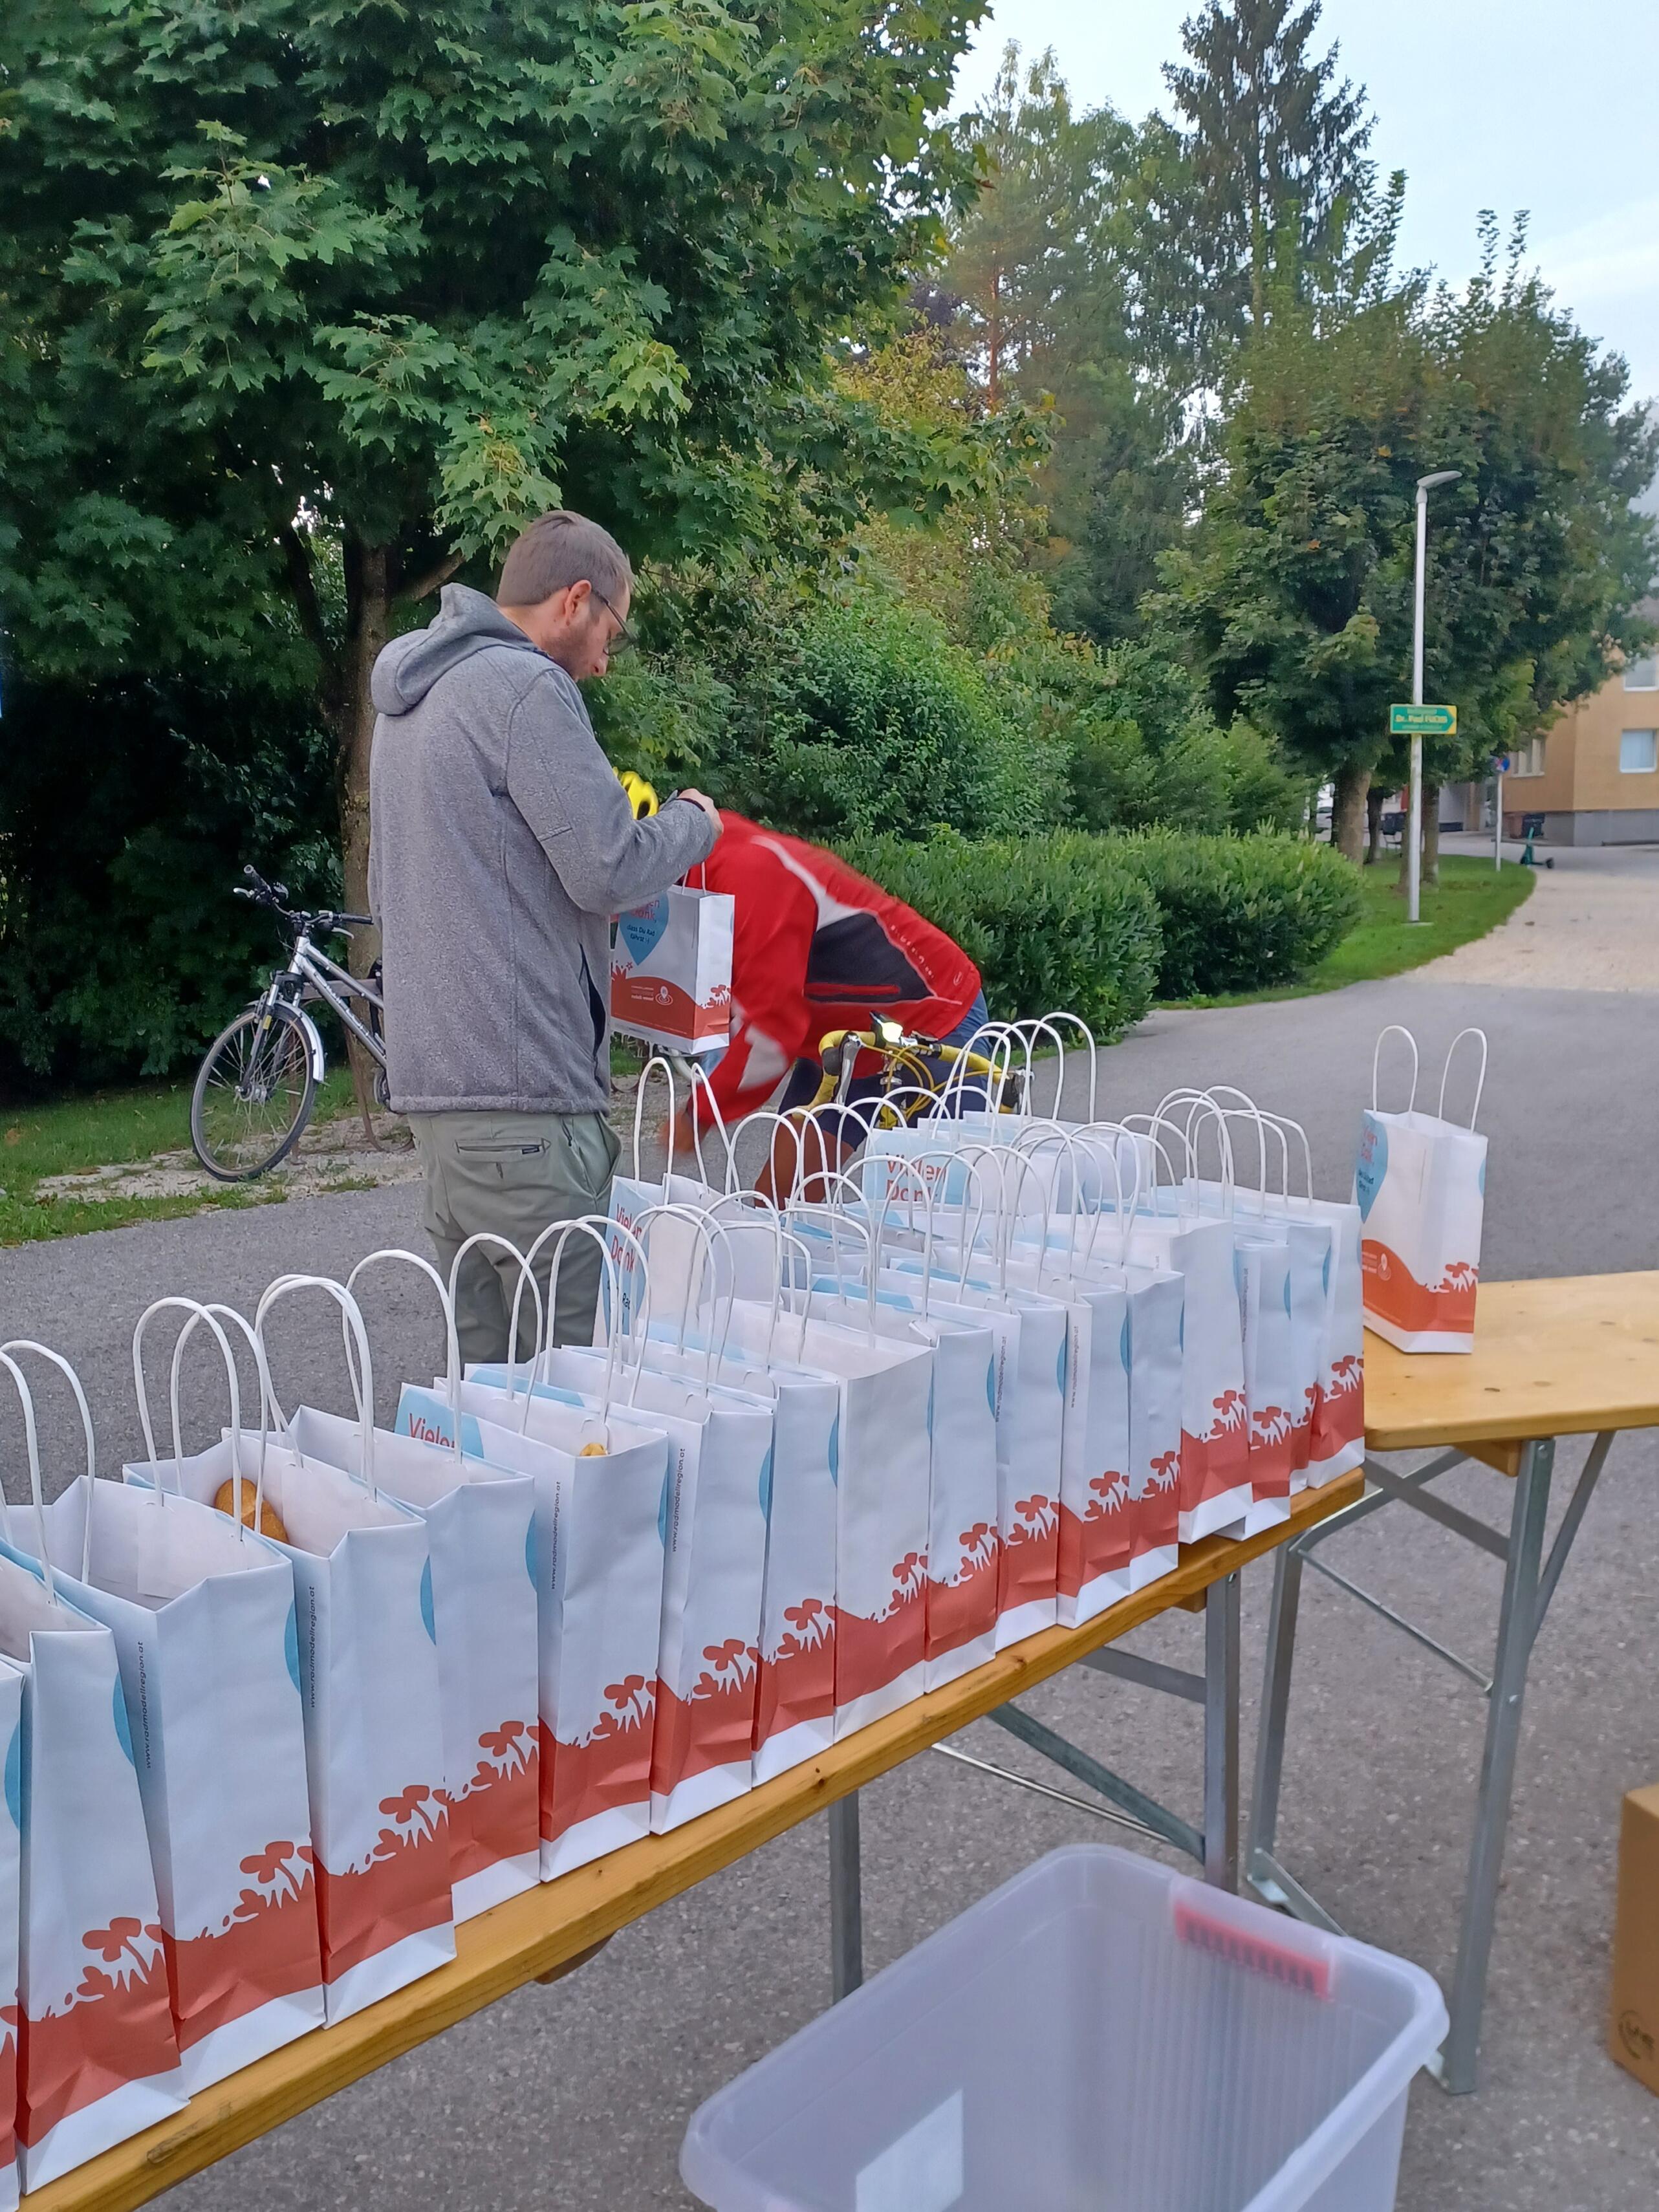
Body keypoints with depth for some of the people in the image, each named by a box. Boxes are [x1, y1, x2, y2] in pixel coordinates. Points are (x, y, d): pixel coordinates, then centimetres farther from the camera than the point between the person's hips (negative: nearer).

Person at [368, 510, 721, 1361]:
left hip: (432, 1076, 10)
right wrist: (693, 821, 4)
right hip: (521, 1086, -10)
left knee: (483, 1359, 14)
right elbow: (608, 869, -16)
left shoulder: (413, 697, 20)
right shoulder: (524, 685, -10)